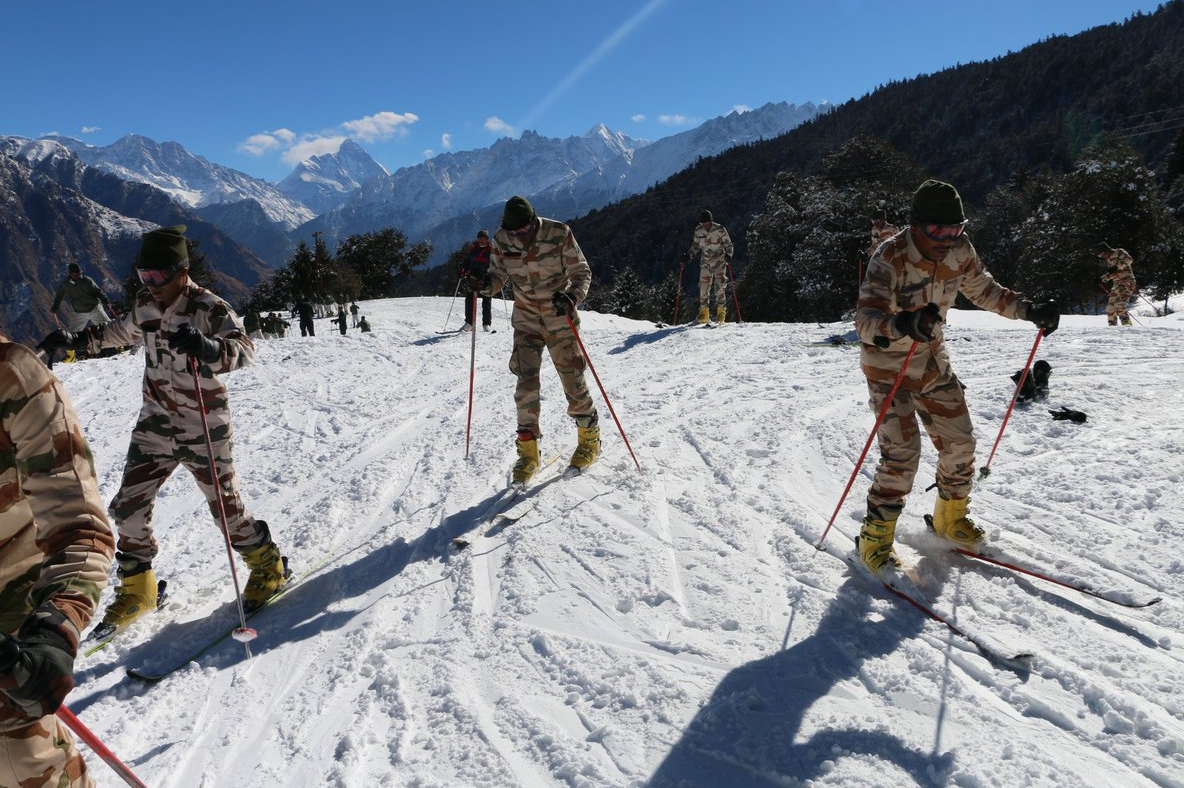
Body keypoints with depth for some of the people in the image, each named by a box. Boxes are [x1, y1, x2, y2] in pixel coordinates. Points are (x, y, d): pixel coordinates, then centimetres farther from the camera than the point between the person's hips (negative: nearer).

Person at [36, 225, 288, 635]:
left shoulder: (208, 307, -17)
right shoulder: (146, 305, 3)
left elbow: (244, 348, -32)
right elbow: (122, 331, 25)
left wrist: (207, 348, -50)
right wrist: (78, 338, 25)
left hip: (203, 427, -6)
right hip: (156, 424, 7)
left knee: (225, 505, -2)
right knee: (129, 506, 6)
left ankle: (268, 567, 21)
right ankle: (136, 589, 25)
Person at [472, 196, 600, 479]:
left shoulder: (559, 234, -17)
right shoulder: (501, 240, -8)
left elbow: (582, 273, -11)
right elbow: (499, 274, 5)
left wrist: (572, 297, -31)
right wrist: (485, 284, -18)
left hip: (560, 318, -2)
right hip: (526, 320, 2)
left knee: (572, 379, 0)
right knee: (526, 381, -8)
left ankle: (589, 438, 24)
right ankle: (528, 451, 4)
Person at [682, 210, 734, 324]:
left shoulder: (720, 229, -11)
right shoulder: (698, 230, 1)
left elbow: (729, 244, -3)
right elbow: (696, 246, 15)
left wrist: (728, 255, -21)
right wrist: (688, 255, 1)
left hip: (719, 261, -4)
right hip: (705, 262, 4)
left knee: (720, 286, -10)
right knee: (704, 286, -1)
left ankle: (721, 313, -4)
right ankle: (704, 313, 7)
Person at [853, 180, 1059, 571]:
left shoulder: (959, 251, -7)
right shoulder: (890, 258, -27)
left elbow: (984, 290, 11)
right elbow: (864, 321, -38)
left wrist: (1029, 310, -1)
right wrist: (904, 324, -58)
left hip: (933, 361, 7)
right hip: (889, 366, -6)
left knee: (960, 442, 9)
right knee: (902, 452, -15)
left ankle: (950, 519, 34)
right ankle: (874, 538, 1)